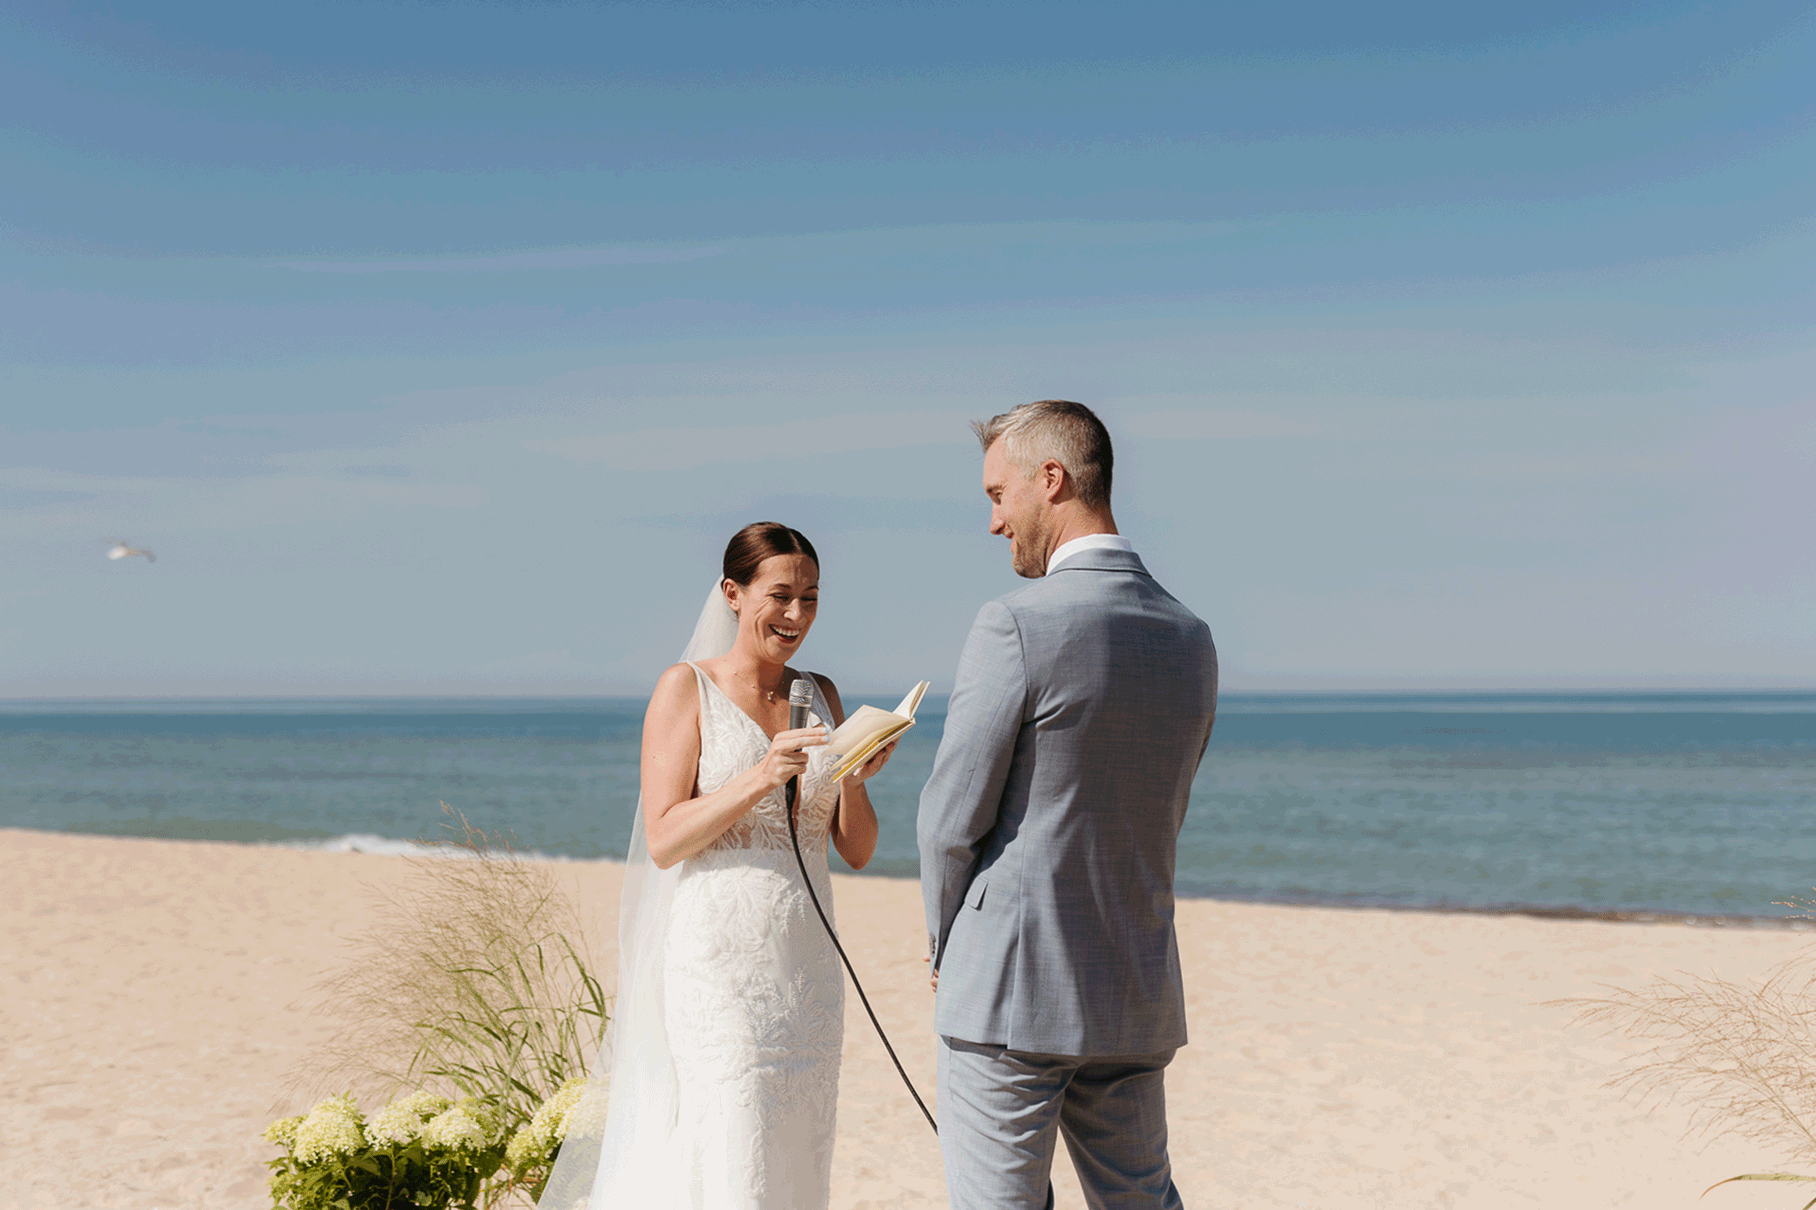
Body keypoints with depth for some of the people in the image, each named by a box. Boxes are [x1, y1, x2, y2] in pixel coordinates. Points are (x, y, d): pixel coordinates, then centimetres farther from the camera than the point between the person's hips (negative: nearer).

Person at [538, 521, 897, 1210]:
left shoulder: (821, 695, 11)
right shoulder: (687, 688, -3)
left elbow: (857, 851, 10)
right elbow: (663, 840, -10)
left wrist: (856, 779, -9)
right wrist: (761, 778, -21)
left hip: (806, 967, 5)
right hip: (718, 960, -5)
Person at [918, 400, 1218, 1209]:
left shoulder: (1016, 627, -16)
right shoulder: (1192, 641, 6)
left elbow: (951, 822, -11)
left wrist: (945, 957, 5)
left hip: (1010, 996, -6)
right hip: (1139, 997, 7)